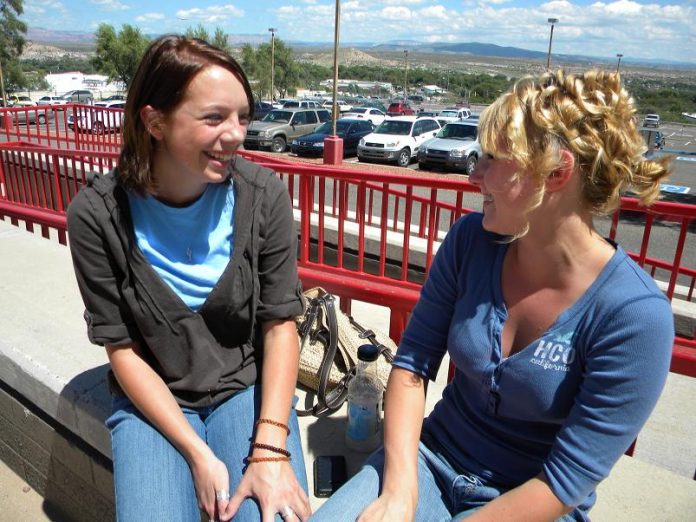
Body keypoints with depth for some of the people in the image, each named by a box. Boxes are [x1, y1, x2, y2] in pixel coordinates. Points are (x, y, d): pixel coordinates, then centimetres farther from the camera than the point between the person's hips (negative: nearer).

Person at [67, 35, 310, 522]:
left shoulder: (264, 194, -13)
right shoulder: (97, 215, -14)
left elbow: (281, 323, -10)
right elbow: (123, 349, -8)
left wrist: (270, 449, -18)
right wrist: (198, 454, -16)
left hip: (249, 386, 0)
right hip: (154, 397, 1)